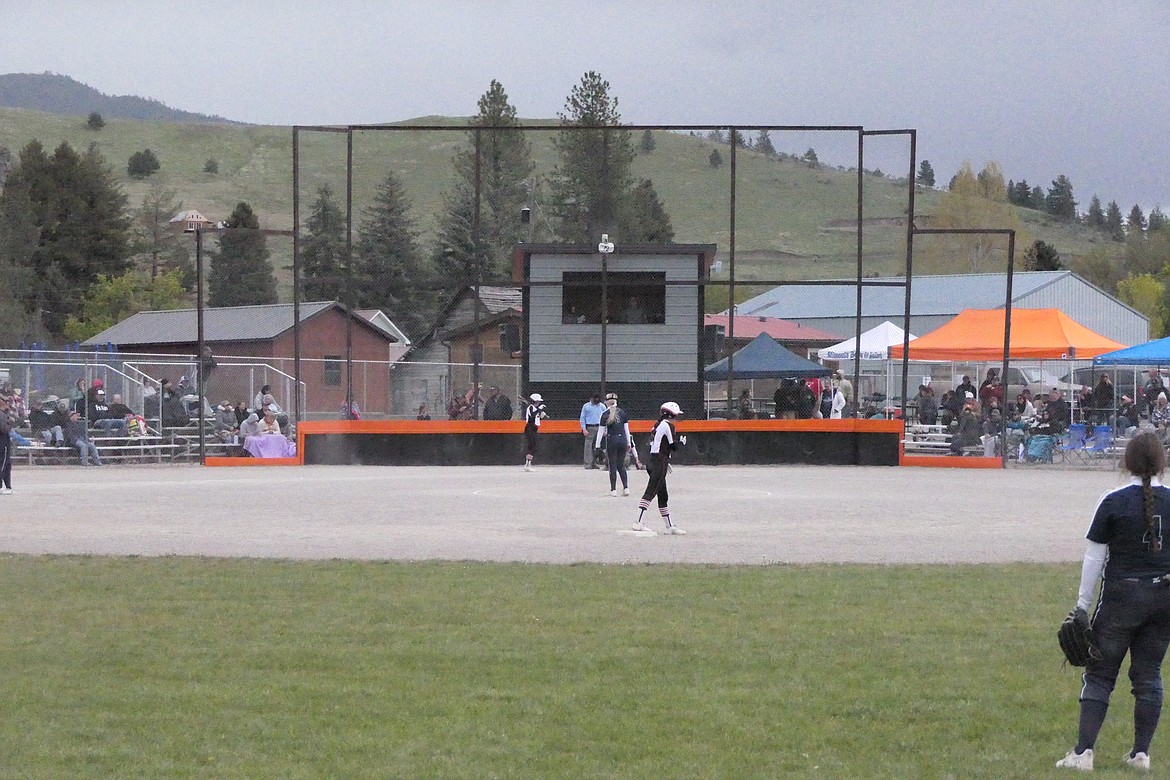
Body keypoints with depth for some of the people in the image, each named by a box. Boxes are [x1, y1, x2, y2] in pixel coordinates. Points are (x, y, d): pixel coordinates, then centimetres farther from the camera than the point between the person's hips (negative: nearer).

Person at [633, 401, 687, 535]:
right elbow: (673, 446, -12)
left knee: (663, 495, 13)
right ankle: (639, 522, -22)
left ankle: (669, 526, 19)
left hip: (652, 461, 10)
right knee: (650, 492, -14)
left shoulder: (658, 425, 18)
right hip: (660, 462, -10)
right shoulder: (668, 425, -9)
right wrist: (682, 441, 9)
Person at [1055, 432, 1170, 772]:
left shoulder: (1114, 501, -8)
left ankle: (1083, 752, -5)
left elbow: (1094, 557, -6)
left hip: (1121, 596, -3)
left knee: (1099, 674, 1)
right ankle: (1141, 752, 13)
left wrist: (1083, 604, -1)